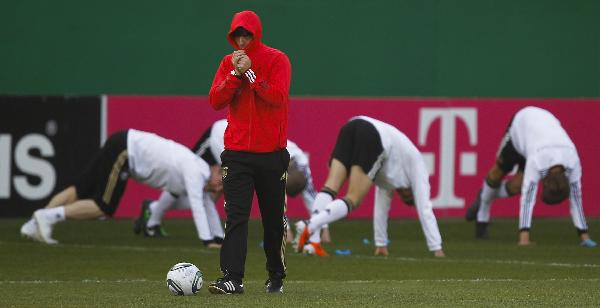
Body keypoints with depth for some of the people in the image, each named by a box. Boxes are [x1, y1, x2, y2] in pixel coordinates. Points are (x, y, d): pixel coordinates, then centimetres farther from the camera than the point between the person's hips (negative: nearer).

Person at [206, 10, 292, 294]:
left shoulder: (277, 60, -1)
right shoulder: (228, 63, 9)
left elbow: (278, 96, -16)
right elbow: (215, 100, -2)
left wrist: (250, 73, -17)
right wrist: (235, 74, -12)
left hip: (271, 153, -2)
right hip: (236, 152, 2)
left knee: (274, 218, 6)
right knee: (235, 216, -9)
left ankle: (276, 278, 19)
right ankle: (232, 279, -16)